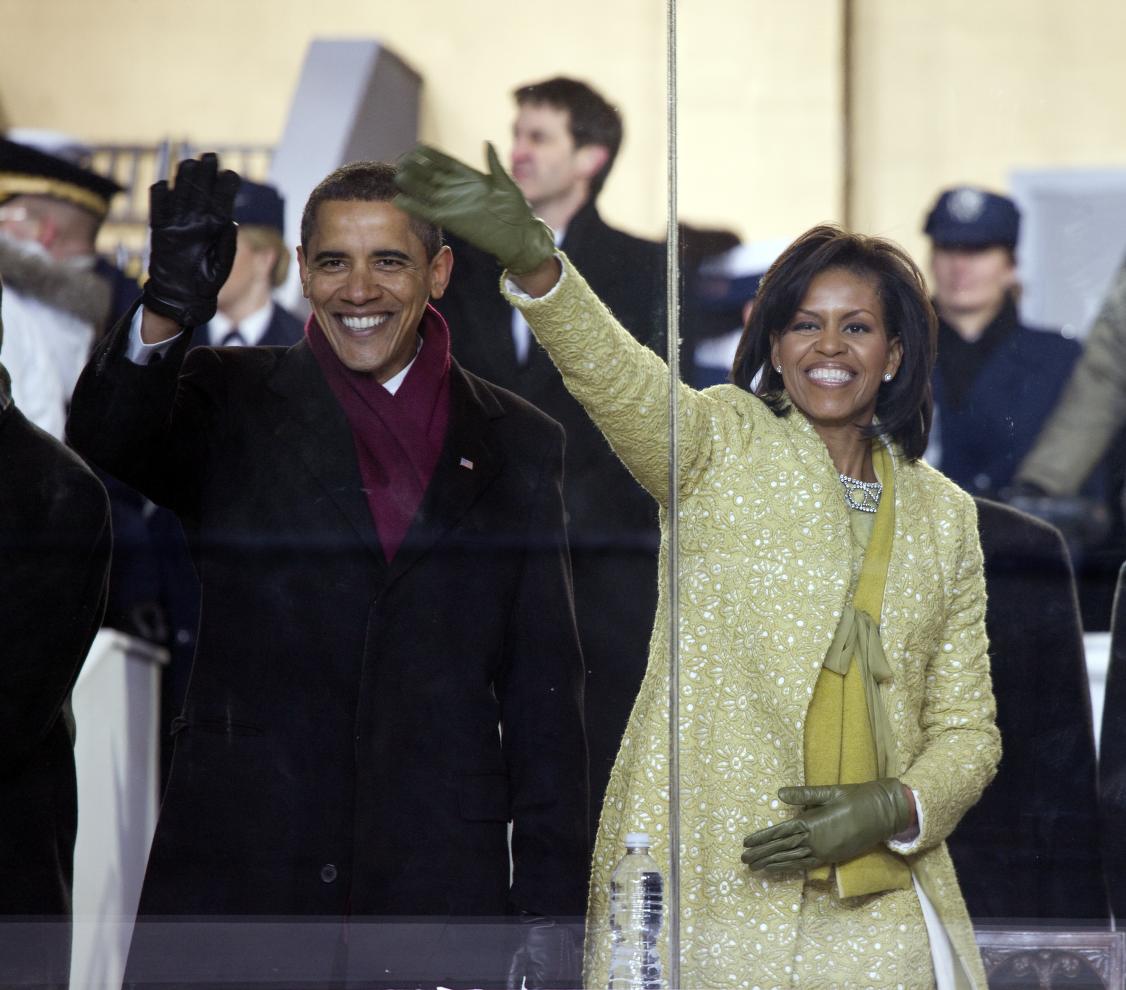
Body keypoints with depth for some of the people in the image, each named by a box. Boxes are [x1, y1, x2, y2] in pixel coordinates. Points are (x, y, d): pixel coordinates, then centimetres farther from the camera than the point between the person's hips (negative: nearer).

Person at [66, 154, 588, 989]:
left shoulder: (516, 443, 11)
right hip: (235, 880, -1)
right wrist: (167, 314, -33)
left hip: (435, 889, 1)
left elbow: (544, 688, 9)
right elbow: (106, 438, -14)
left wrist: (551, 902, 4)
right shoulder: (233, 403, 8)